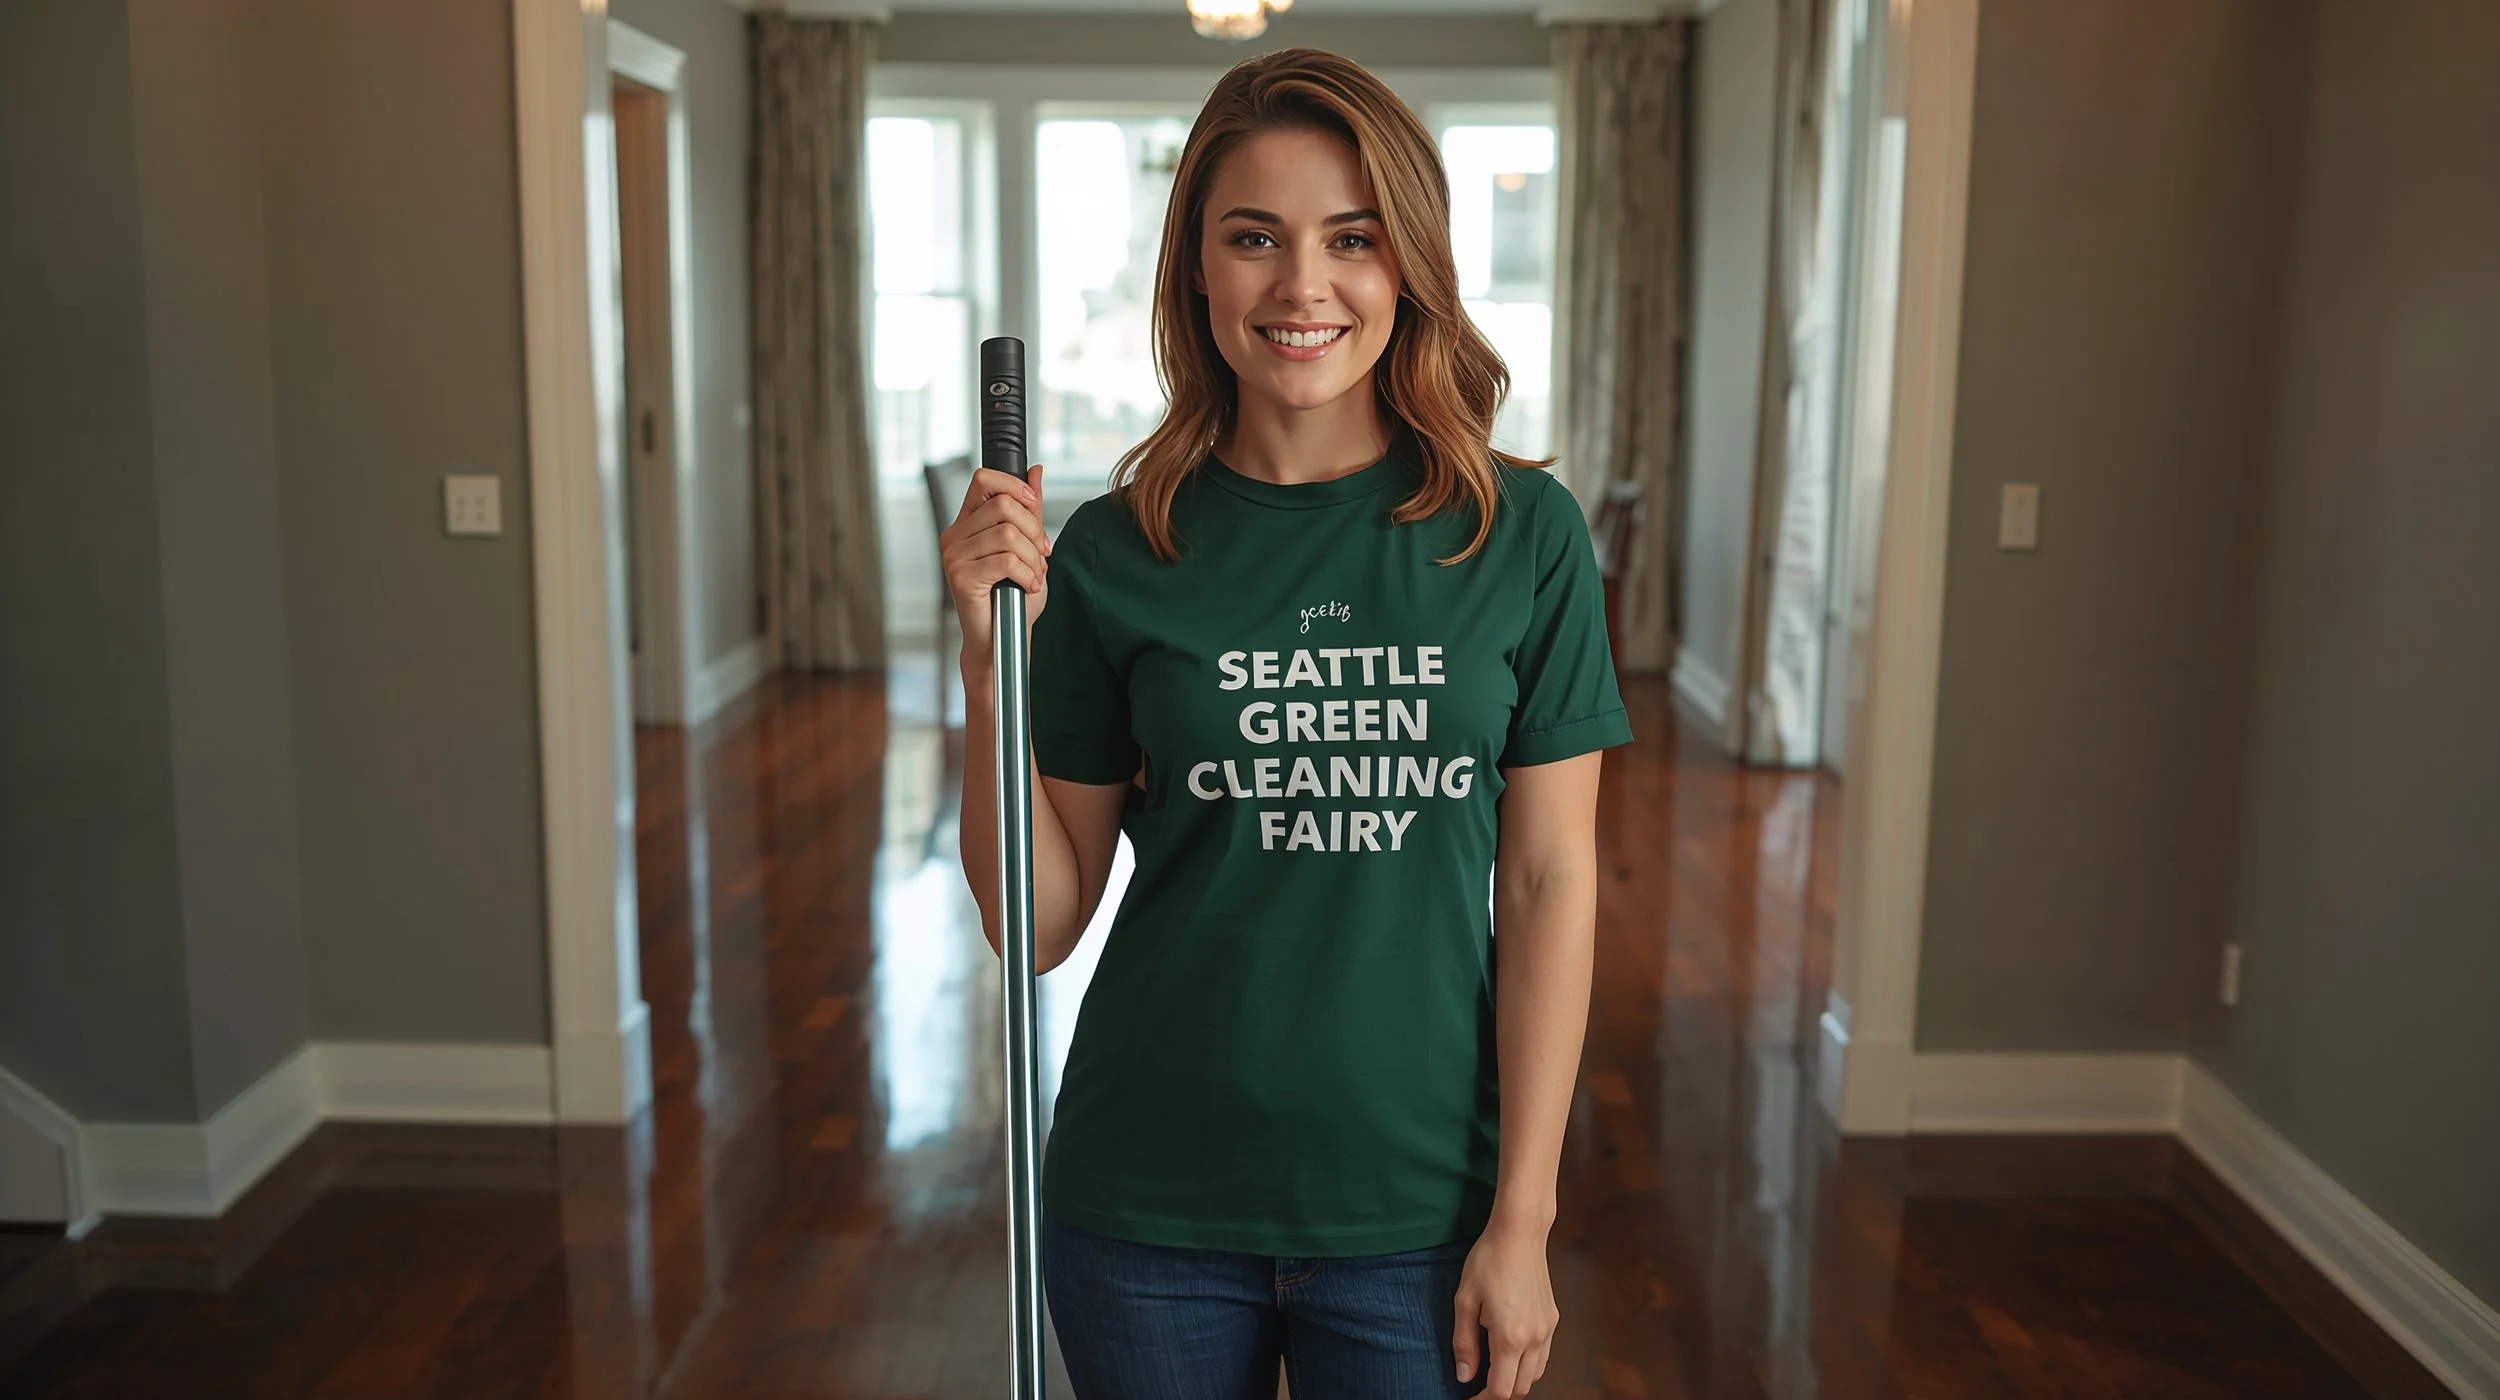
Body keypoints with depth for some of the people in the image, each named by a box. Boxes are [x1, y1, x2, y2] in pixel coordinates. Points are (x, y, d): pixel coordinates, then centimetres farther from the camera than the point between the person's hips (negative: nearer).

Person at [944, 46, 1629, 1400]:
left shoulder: (1522, 533, -5)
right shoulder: (1115, 552, -5)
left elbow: (1548, 884, -4)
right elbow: (1040, 922, -3)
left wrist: (1522, 1216, -6)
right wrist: (990, 657, -15)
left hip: (1417, 1203, 0)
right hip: (1150, 1209, 1)